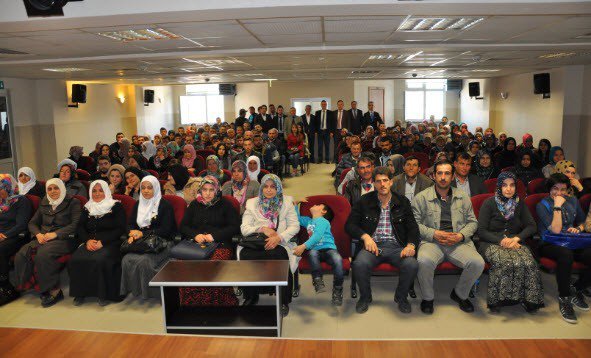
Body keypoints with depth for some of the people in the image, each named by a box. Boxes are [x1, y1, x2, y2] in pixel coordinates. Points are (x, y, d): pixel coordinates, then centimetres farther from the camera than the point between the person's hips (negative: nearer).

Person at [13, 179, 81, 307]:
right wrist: (38, 234, -1)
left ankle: (54, 290, -23)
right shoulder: (44, 203, 23)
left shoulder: (72, 202, 4)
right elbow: (32, 223, 21)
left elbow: (75, 224, -7)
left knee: (42, 255, -35)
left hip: (63, 239, -6)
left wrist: (55, 234, -16)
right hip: (42, 238, 6)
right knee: (21, 255, -24)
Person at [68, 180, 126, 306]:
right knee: (75, 260, -26)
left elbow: (120, 229, -3)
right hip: (90, 243, 4)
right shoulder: (87, 208, 20)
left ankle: (104, 294, -17)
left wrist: (102, 242, -13)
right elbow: (80, 227, 14)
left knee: (100, 260, -35)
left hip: (109, 243, -4)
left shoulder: (116, 206, 6)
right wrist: (88, 240, -8)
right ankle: (80, 292, -9)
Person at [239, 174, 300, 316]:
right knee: (245, 255, -31)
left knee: (280, 256, -36)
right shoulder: (252, 203, 13)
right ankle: (251, 297, -6)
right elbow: (244, 228, 5)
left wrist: (279, 237, -16)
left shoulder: (287, 202, 11)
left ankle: (284, 301, -16)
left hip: (279, 244, -1)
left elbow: (295, 226, 2)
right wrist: (262, 229, -12)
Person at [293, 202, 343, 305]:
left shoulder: (323, 221, 5)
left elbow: (317, 236, -11)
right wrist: (295, 205, 29)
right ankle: (318, 281, -34)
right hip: (315, 250, 4)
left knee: (338, 259, -36)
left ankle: (337, 290, -24)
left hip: (328, 248, -3)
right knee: (312, 253, -35)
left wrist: (304, 246, -24)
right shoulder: (308, 221, 27)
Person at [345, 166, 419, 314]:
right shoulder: (364, 201, 8)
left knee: (412, 265, -30)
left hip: (396, 246, 1)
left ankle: (401, 297, 3)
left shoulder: (402, 202, 12)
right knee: (359, 264, -33)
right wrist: (365, 236, -13)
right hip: (372, 245, -1)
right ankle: (365, 297, 0)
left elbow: (413, 227, 8)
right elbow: (349, 225, 6)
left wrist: (411, 245, -13)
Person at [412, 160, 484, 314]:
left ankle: (460, 294, 7)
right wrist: (434, 234, -13)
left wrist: (461, 235, -4)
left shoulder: (463, 197, 15)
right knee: (424, 261, -35)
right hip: (432, 242, -3)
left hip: (458, 242, 3)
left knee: (478, 263, -24)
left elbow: (472, 222, 16)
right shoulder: (421, 197, 4)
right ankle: (428, 297, -4)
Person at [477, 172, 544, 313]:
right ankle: (497, 300, -22)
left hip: (515, 242, 3)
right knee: (504, 263, -36)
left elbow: (531, 226, 9)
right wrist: (501, 241, -18)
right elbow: (481, 231, -3)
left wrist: (517, 238, -10)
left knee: (528, 263, -31)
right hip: (491, 243, -3)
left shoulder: (520, 204, 14)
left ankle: (527, 300, -14)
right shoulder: (489, 203, 3)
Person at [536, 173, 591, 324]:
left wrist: (578, 229, 4)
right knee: (566, 254, -40)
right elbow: (555, 230, -14)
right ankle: (564, 298, -22)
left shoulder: (573, 201, 14)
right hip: (549, 245, -5)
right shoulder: (542, 205, -4)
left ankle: (577, 289, 0)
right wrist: (557, 206, -13)